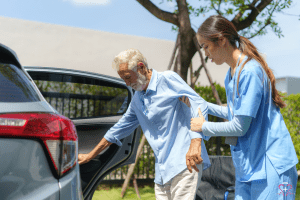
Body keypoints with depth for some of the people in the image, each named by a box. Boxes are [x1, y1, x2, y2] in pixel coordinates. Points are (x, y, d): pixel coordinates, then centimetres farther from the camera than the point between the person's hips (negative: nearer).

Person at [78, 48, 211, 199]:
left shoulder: (168, 80, -3)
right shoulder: (137, 99, 19)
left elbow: (199, 105, -13)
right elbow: (121, 128, 28)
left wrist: (195, 143, -26)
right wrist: (90, 156, 30)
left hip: (185, 163, -7)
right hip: (162, 170, 7)